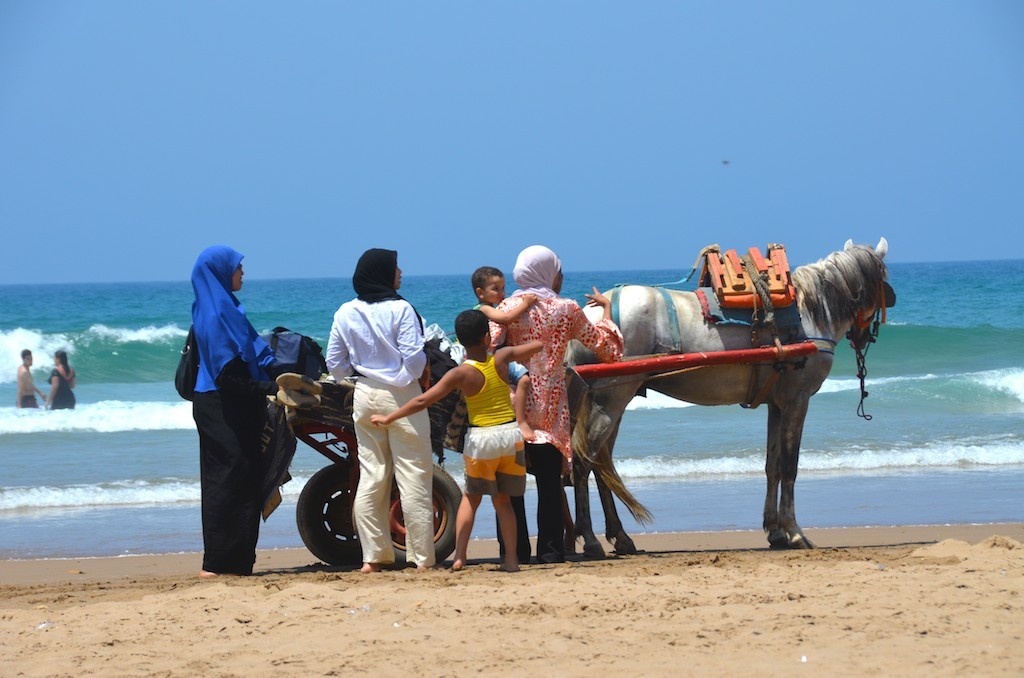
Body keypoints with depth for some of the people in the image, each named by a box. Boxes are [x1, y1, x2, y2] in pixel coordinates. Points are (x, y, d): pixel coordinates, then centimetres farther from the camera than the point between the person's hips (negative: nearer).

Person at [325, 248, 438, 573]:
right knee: (414, 476, 0)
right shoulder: (400, 309, -12)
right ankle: (422, 557, 1)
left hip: (364, 396, 5)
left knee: (370, 475, 9)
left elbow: (335, 365, 6)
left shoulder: (345, 313, 3)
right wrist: (417, 373, 5)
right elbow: (414, 358, -16)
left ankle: (373, 555, 7)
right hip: (401, 396, -5)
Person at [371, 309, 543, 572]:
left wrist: (389, 418, -8)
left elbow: (423, 401, -14)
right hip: (510, 433, 2)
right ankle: (511, 559, 9)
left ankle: (459, 556, 5)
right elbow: (539, 345, 10)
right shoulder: (501, 358, -5)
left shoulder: (460, 374, -12)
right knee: (502, 500, 14)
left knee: (471, 497, 16)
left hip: (481, 439, -2)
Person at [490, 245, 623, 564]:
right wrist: (607, 308, 22)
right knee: (549, 481, 6)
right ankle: (550, 551, 2)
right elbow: (608, 348, 9)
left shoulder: (507, 308, -1)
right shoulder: (567, 310, 1)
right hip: (550, 408, 0)